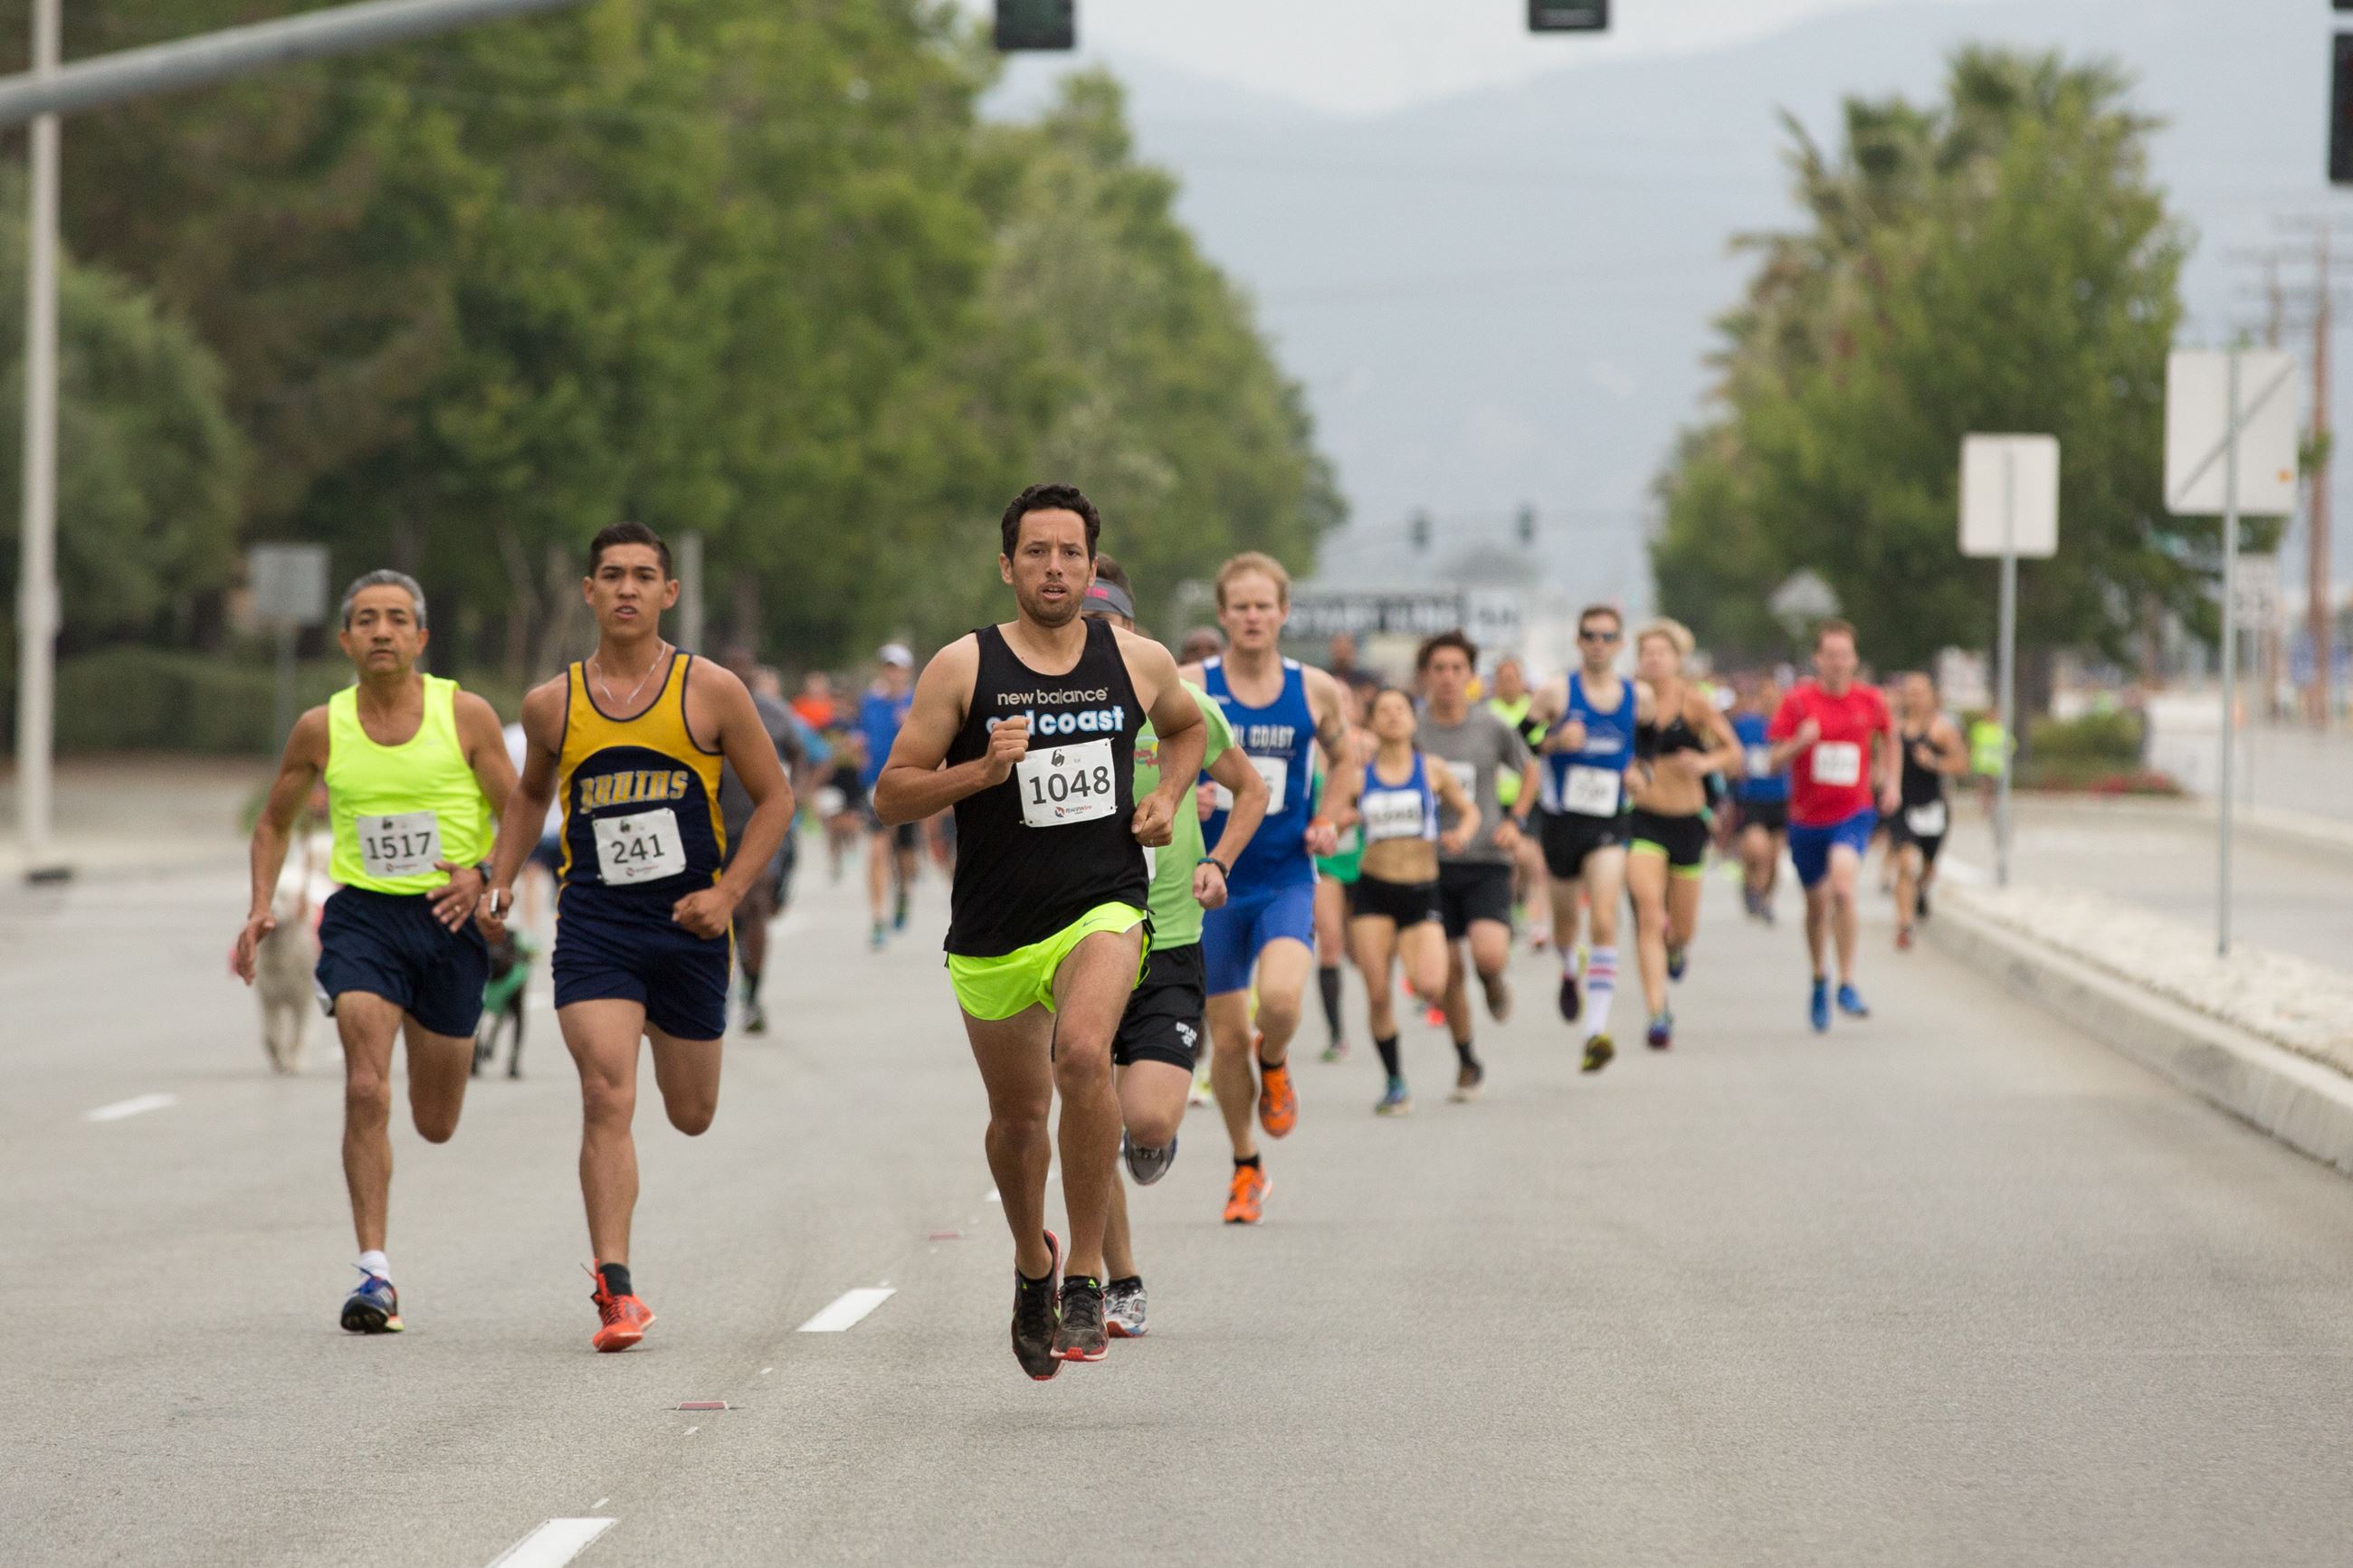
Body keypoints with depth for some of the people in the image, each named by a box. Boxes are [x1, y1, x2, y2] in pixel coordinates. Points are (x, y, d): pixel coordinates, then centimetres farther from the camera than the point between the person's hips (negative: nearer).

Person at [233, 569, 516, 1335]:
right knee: (366, 1089, -19)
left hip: (448, 919, 0)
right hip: (363, 915, 0)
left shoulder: (466, 716, -4)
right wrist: (261, 907, 1)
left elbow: (522, 817, 0)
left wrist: (483, 875, -20)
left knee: (435, 1123, 12)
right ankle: (375, 1274, -16)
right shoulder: (321, 729, 0)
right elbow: (274, 821, 15)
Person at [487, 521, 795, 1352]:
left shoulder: (710, 692, -3)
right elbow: (530, 793, 23)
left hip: (687, 925, 0)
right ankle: (615, 1288, -16)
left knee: (692, 1117, 14)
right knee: (606, 1098, -17)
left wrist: (728, 893, -8)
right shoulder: (552, 706, 3)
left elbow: (775, 798, 4)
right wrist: (500, 880, 8)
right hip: (593, 925, 0)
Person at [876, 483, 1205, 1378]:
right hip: (994, 927, 1)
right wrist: (980, 771, -20)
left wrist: (1169, 797, 7)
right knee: (1018, 1117, 14)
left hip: (1103, 907, -1)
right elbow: (891, 798, -5)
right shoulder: (963, 668, -5)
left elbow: (1187, 725, 25)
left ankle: (1086, 1275, -19)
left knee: (1083, 1056, -29)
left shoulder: (1139, 662, 1)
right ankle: (1033, 1263, 45)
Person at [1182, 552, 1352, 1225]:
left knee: (1280, 998, -26)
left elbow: (1342, 759, 17)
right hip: (1213, 882, 0)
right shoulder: (1188, 688, -5)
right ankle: (1246, 1170, 25)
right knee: (1226, 1036, 5)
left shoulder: (1316, 691, 0)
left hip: (1287, 878, 0)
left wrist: (1329, 822, 2)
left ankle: (1274, 1063, 10)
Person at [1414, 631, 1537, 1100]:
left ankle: (1492, 980, 17)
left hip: (1487, 859, -1)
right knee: (1448, 971, 3)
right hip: (1431, 863, 1)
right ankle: (1466, 1062, 21)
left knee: (1489, 953, -21)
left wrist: (1515, 820, 4)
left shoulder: (1492, 727, -1)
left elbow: (1529, 771, 17)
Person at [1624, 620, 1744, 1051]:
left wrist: (1706, 762, -24)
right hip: (1643, 820, 0)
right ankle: (1658, 1012, -16)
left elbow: (1734, 752, -4)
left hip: (1687, 819, 0)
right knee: (1648, 916, -18)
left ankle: (1677, 946, 49)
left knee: (1681, 929, 11)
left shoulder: (1695, 702, -4)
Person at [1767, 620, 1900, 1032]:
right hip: (1807, 816, 1)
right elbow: (1775, 760, -7)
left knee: (1842, 886, -26)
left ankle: (1847, 984, -20)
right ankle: (1820, 981, 37)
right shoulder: (1798, 701, -6)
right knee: (1817, 903, 13)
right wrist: (1800, 743, -26)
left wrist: (1890, 781, 11)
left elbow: (1889, 739, 21)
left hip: (1854, 813, -1)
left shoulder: (1870, 700, -1)